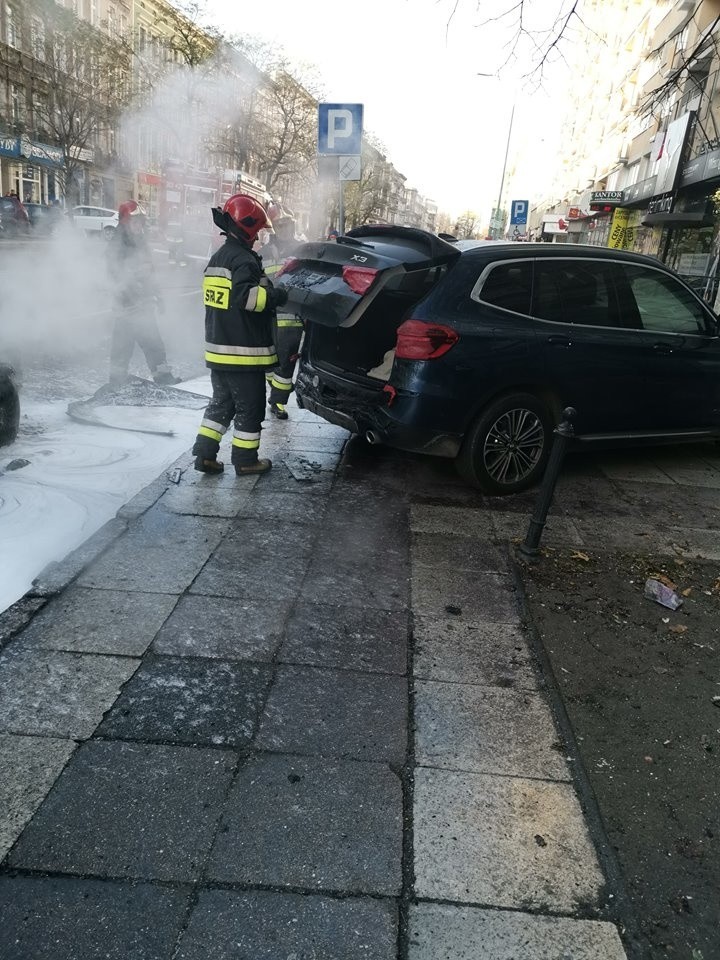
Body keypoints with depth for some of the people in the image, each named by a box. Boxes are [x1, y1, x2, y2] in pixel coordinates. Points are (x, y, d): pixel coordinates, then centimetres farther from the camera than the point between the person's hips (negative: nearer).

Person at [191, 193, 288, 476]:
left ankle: (205, 453, 16)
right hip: (244, 352, -9)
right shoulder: (244, 259, -15)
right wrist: (277, 296, -20)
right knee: (249, 407, 3)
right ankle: (245, 460, 12)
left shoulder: (216, 258, 16)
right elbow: (245, 296, -29)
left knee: (221, 402, 17)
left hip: (217, 350, 9)